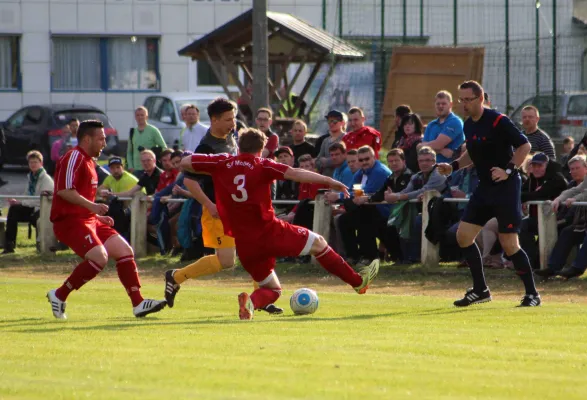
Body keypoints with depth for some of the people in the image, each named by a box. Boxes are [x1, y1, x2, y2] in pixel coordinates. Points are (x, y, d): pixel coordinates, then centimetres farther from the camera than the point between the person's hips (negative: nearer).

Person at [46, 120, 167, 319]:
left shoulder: (87, 161, 22)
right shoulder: (74, 157, -10)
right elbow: (63, 190, -23)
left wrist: (97, 216, 19)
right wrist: (91, 206, -26)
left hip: (88, 220, 10)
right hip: (70, 220, -10)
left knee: (124, 250, 2)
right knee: (99, 257, -26)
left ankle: (138, 303, 2)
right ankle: (59, 296, -13)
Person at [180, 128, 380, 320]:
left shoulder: (221, 164, 6)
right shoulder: (262, 166, -1)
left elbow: (184, 162, 7)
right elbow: (294, 173, -13)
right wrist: (328, 181, -11)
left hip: (245, 245, 3)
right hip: (271, 232, -3)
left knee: (272, 290, 17)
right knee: (318, 243, 17)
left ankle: (250, 302, -15)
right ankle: (358, 281, 22)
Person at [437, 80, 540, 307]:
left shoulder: (498, 121, -15)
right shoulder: (468, 126, 9)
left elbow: (524, 145, -15)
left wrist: (508, 170, -23)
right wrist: (453, 166, 9)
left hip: (506, 187, -8)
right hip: (485, 188, 8)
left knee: (509, 244, -9)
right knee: (463, 235, 1)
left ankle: (532, 294, 4)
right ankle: (480, 290, 12)